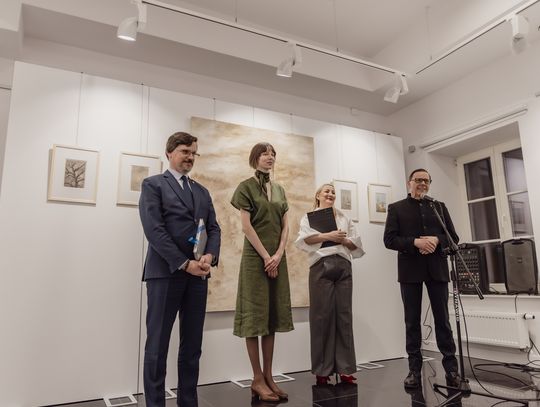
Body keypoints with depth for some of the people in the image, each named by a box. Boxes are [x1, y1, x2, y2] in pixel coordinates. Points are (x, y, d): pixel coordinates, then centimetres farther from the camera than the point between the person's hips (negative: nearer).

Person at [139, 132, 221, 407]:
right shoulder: (153, 184, 2)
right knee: (158, 345, 2)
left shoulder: (202, 191, 19)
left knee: (192, 345, 10)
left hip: (198, 275, 5)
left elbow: (214, 228, 12)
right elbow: (154, 230, -10)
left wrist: (210, 256, -9)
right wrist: (185, 263, -15)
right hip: (165, 272, -5)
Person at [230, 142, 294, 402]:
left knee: (272, 315, 7)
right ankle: (257, 379, 6)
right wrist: (265, 256, -12)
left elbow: (285, 226, 9)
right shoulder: (246, 187, -1)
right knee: (255, 314, -2)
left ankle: (268, 376, 16)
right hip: (255, 256, -5)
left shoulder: (279, 190, 15)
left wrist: (278, 255, -5)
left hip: (277, 257, 6)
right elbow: (246, 226, -9)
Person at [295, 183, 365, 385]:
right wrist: (328, 236, -11)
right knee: (322, 316, -3)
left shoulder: (344, 217, 22)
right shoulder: (309, 216, 12)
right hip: (321, 266, -3)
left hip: (343, 267, 4)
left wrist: (343, 240, -3)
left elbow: (356, 243, 16)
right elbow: (303, 239, -6)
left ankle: (344, 368, 7)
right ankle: (322, 370, 5)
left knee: (344, 315, 1)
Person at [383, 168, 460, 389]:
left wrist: (436, 240, -11)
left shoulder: (439, 206, 15)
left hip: (437, 268, 2)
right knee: (412, 321, 4)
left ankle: (451, 367, 15)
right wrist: (415, 242, -18)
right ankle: (414, 369, 12)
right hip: (410, 270, -1)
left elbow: (453, 237, 10)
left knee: (442, 319, 5)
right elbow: (389, 239, -4)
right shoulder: (396, 208, 7)